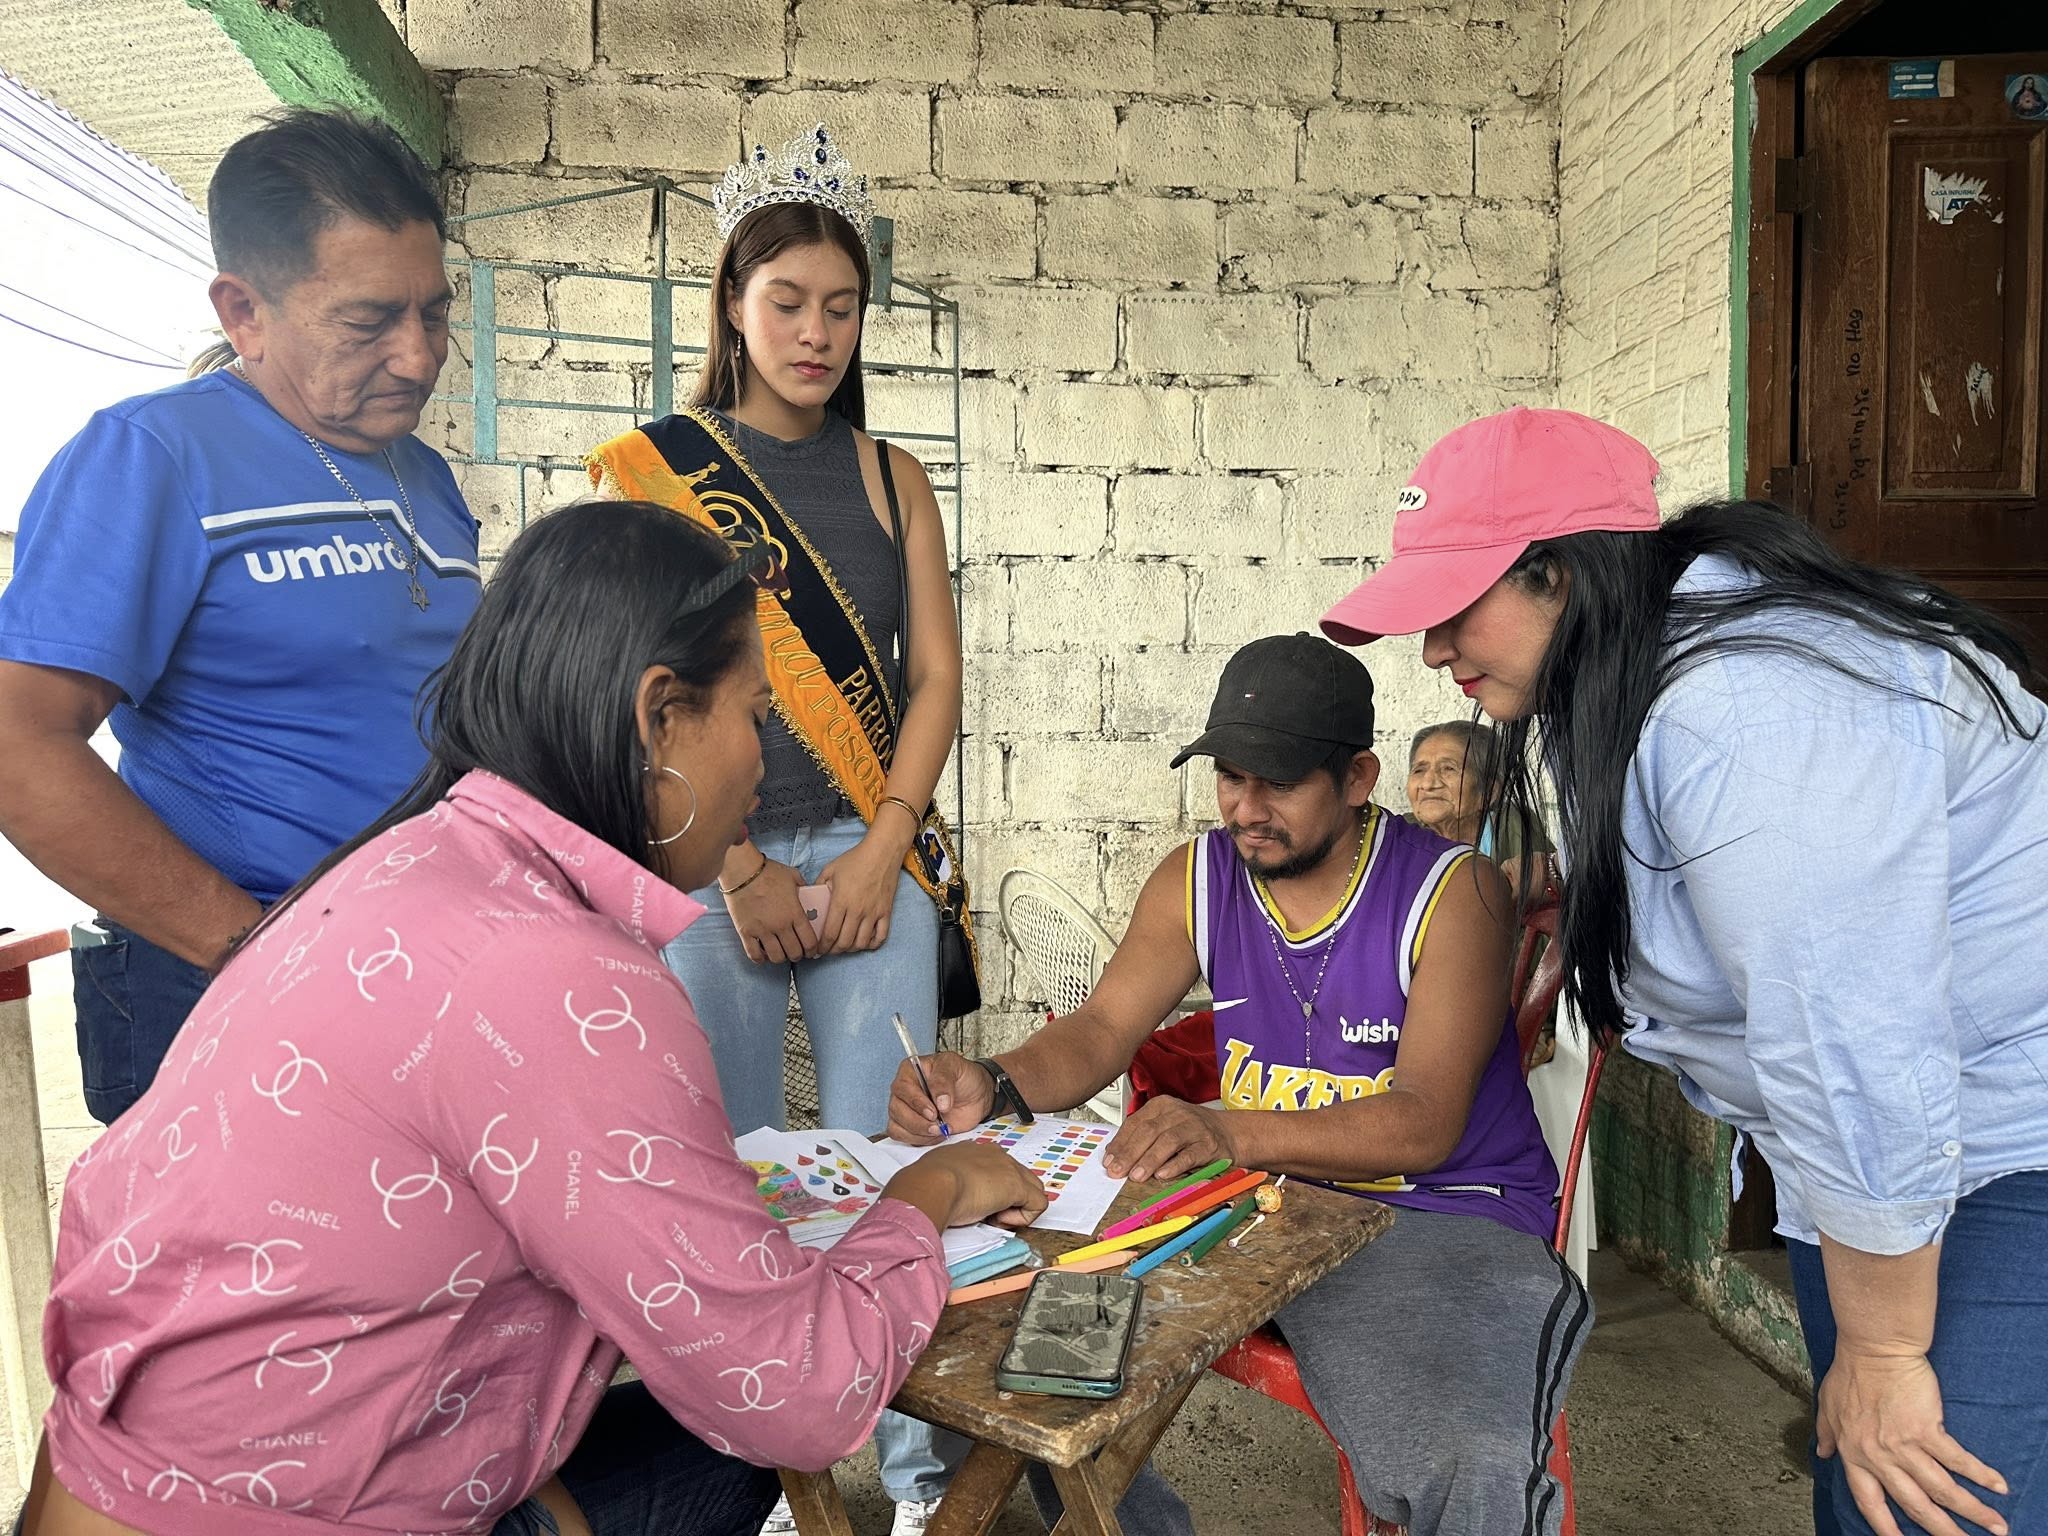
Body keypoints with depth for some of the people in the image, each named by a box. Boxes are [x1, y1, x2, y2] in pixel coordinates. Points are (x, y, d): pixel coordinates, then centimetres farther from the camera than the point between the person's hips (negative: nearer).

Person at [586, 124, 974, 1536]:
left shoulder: (889, 478, 11)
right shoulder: (650, 470, 4)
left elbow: (935, 676, 6)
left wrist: (880, 856, -5)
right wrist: (741, 873, -8)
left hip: (874, 857, 2)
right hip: (706, 862, -1)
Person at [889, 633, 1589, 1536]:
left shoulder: (1453, 893, -12)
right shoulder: (1196, 880, 4)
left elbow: (1424, 1123, -20)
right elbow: (1101, 1030, 2)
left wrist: (1231, 1133, -37)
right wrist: (992, 1088, -21)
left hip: (1448, 1214, -5)